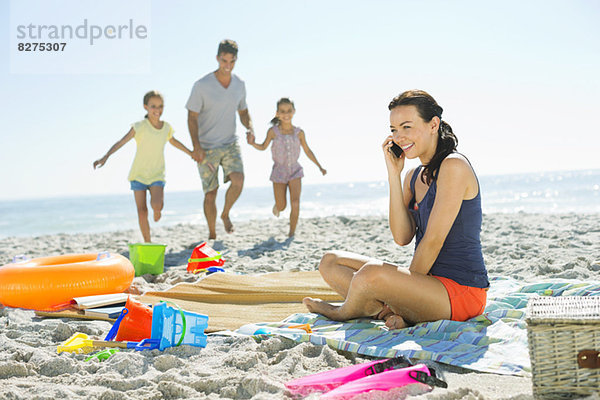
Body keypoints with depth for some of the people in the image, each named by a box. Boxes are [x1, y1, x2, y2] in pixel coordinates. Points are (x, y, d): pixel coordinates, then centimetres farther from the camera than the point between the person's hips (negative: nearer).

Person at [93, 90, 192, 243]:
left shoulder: (166, 127, 1)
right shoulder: (140, 126, -12)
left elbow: (174, 141, 23)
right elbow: (121, 142, -20)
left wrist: (192, 154, 32)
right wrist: (105, 157, -33)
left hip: (157, 174, 2)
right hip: (138, 174, -1)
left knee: (157, 204, -22)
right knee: (142, 210, -2)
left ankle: (157, 210, 15)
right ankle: (147, 243, 11)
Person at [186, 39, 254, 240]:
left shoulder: (239, 84, 2)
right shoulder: (202, 85, -12)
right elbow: (192, 117, -10)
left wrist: (250, 128, -3)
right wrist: (196, 146, -20)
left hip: (230, 143, 3)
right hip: (207, 147, -3)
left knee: (238, 180, -20)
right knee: (210, 193, 0)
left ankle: (225, 214, 7)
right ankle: (212, 234, 18)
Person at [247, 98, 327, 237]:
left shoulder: (299, 133, -5)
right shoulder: (273, 131, -9)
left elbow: (307, 151, 8)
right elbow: (263, 147, 6)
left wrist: (320, 167, 9)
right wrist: (252, 143, -15)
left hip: (295, 171, 0)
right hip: (279, 173, 0)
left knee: (295, 203, -18)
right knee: (281, 207, 8)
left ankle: (291, 234, -6)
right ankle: (278, 205, 47)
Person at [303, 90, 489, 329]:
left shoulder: (454, 166, -13)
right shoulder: (414, 176, 12)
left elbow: (433, 240, -16)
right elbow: (402, 237, -2)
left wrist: (405, 289, -8)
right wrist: (394, 174, -4)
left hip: (461, 291, -9)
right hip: (428, 280, 9)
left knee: (372, 273, -34)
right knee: (331, 262, 6)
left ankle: (345, 312, -1)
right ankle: (398, 314, -12)